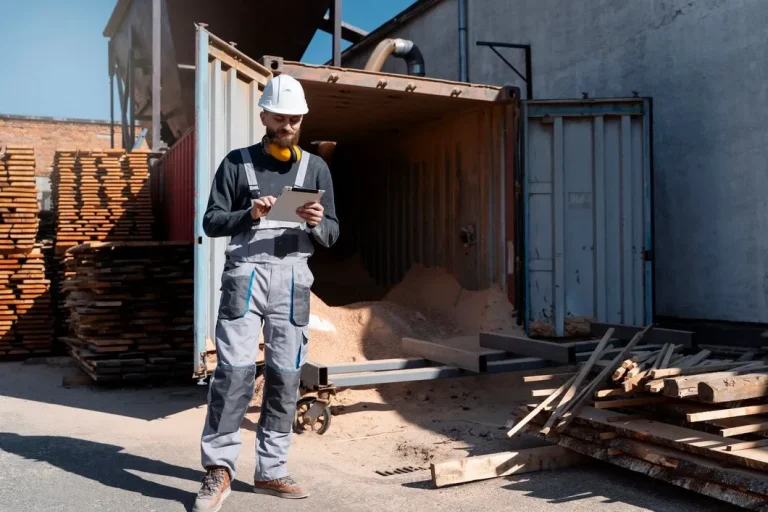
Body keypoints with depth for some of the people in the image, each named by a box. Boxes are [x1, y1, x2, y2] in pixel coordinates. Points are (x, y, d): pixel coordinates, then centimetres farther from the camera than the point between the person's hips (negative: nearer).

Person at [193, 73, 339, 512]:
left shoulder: (316, 168, 15)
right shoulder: (238, 162, 8)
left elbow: (333, 234, 12)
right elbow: (211, 222, 4)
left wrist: (317, 223, -10)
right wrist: (249, 215, -13)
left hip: (293, 278, 3)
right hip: (247, 272, -2)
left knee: (286, 376, 4)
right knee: (235, 370, -10)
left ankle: (271, 471, 14)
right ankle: (219, 470, -1)